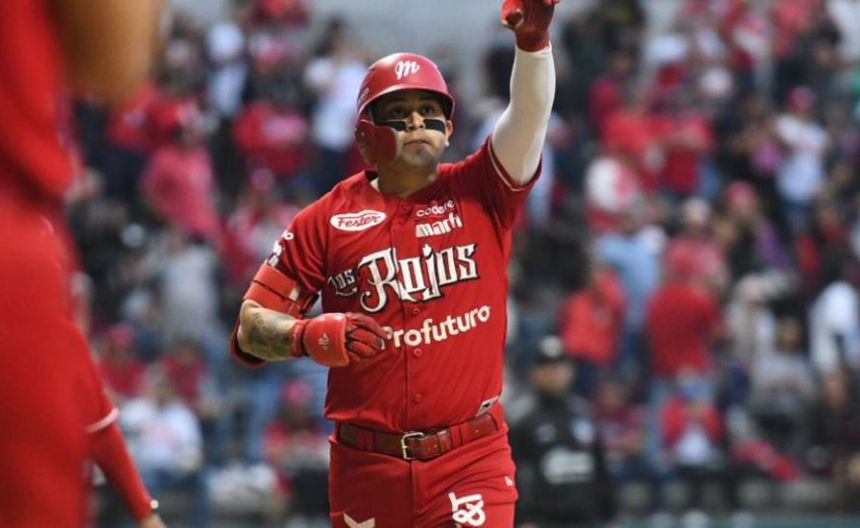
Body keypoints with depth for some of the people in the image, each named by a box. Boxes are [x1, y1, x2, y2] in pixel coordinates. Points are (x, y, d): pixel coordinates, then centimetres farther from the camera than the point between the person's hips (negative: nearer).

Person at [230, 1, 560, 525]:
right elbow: (253, 324, 3)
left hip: (472, 462, -1)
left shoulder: (480, 195, 4)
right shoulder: (328, 219, 4)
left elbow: (529, 115, -13)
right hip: (365, 464, 1)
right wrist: (308, 336, -19)